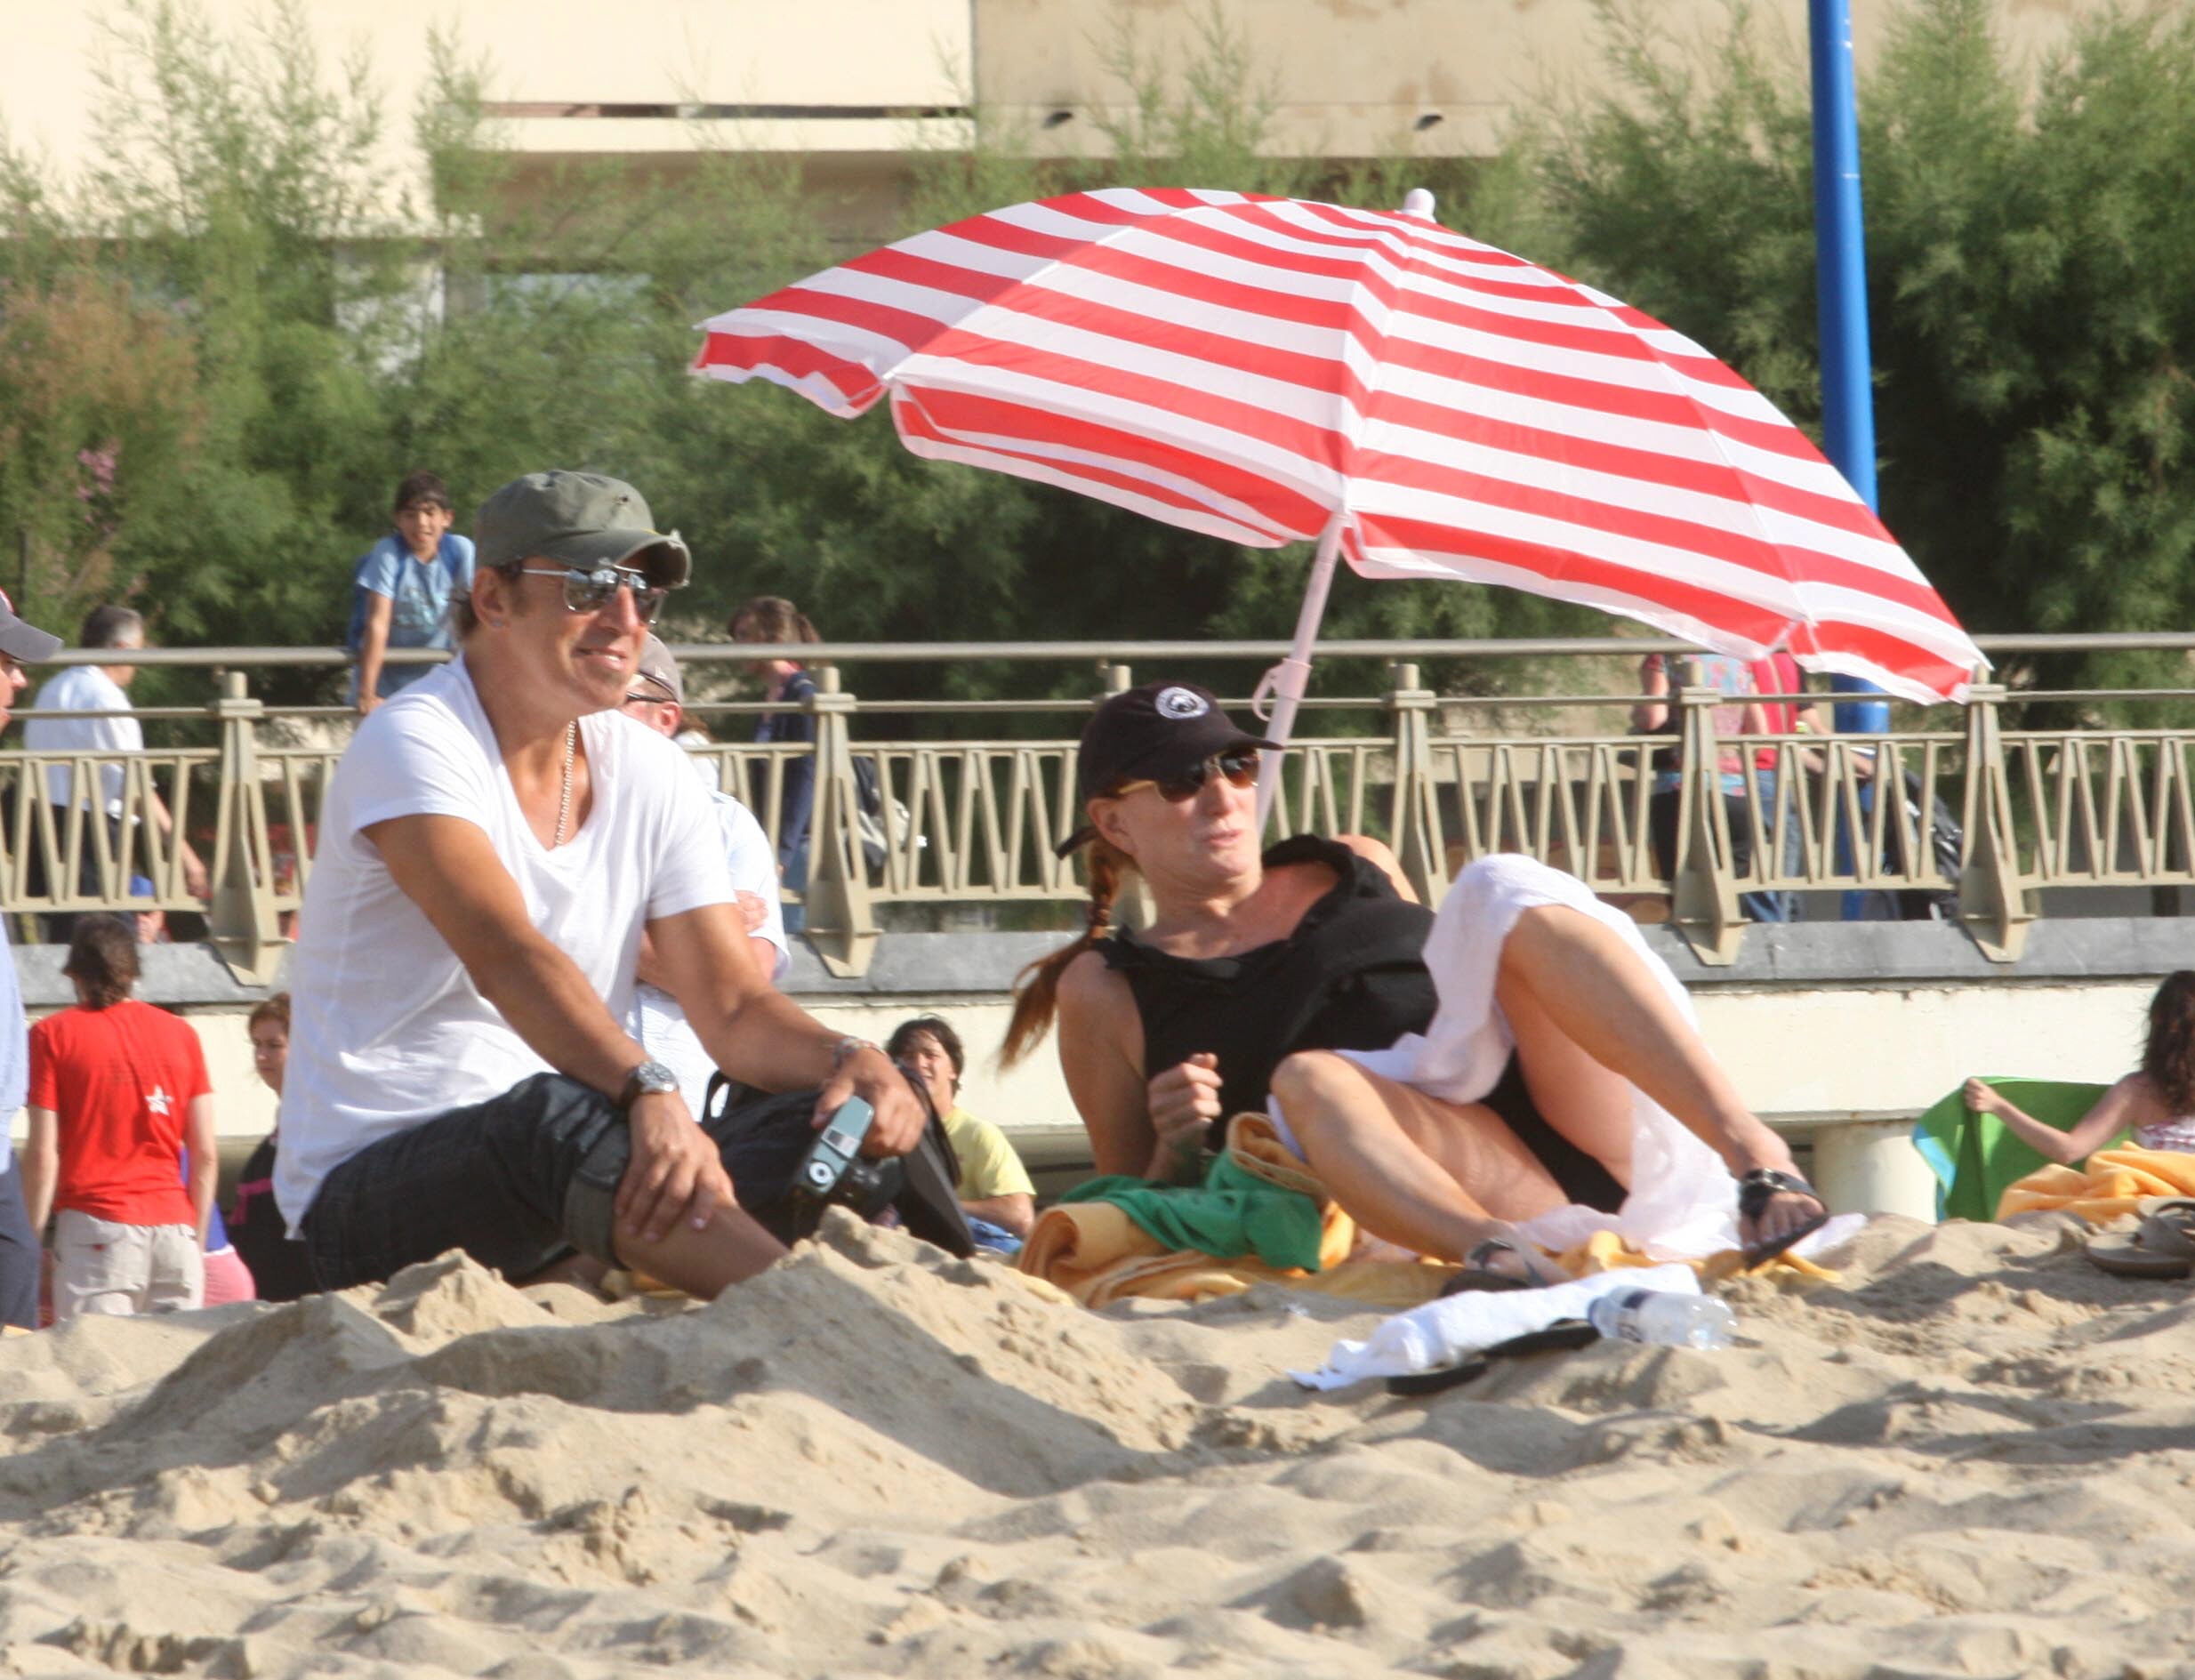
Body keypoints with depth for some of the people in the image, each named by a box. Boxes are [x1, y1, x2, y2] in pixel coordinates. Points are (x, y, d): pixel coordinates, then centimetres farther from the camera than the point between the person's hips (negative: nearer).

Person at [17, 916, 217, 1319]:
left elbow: (43, 1154, -4)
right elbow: (206, 1155, 9)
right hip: (173, 1225, 3)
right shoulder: (179, 1033, 11)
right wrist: (197, 1239, 17)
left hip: (96, 1225, -3)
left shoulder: (54, 1035, 2)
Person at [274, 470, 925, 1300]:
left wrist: (846, 1061, -19)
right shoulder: (413, 747, -13)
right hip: (369, 1193, -8)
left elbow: (735, 1012, 5)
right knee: (560, 1116, -38)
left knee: (834, 1126, -12)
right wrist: (648, 1092, -47)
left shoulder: (653, 777, 10)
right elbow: (505, 955, -30)